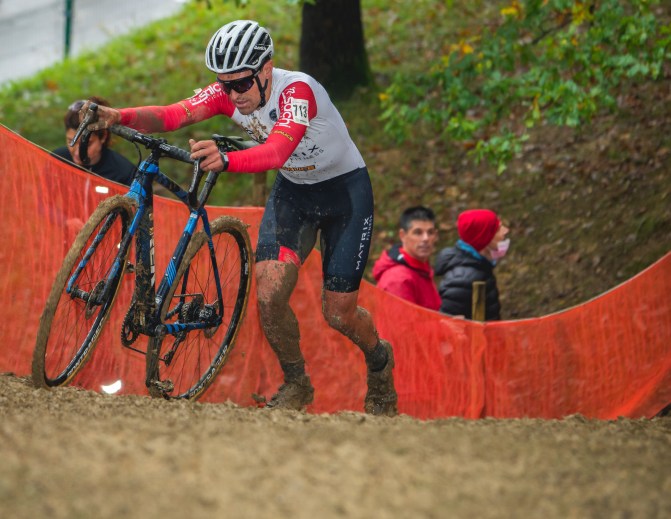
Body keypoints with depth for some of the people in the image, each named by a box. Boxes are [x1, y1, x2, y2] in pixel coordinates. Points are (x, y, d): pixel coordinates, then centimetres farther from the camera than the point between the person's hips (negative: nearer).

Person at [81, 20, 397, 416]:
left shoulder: (297, 90, -34)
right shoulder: (228, 93, -16)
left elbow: (276, 152, -51)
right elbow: (172, 115, -30)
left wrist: (226, 160, -70)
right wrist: (120, 116, -50)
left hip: (345, 189, -5)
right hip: (293, 190, 5)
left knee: (338, 313, -2)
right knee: (269, 295, -14)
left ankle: (379, 357, 32)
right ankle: (296, 384, 10)